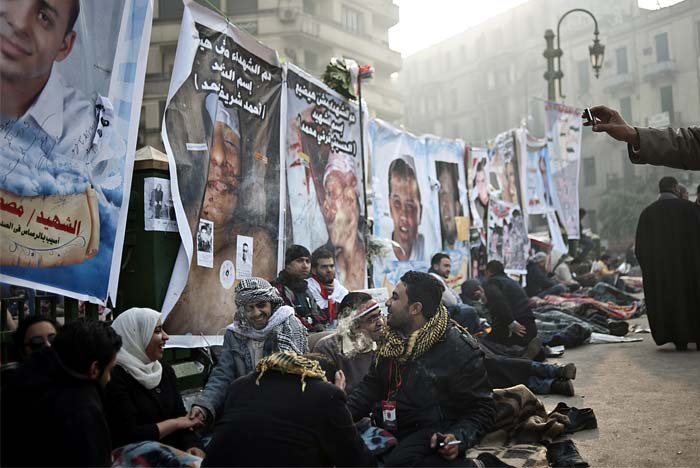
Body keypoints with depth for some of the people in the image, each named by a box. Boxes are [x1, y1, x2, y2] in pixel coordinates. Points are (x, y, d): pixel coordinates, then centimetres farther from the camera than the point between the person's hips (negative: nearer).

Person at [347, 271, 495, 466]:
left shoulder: (461, 350, -14)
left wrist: (458, 438, -28)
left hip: (435, 437, -8)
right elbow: (371, 386, 10)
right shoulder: (391, 342, 7)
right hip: (391, 430, 8)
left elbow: (482, 409, -10)